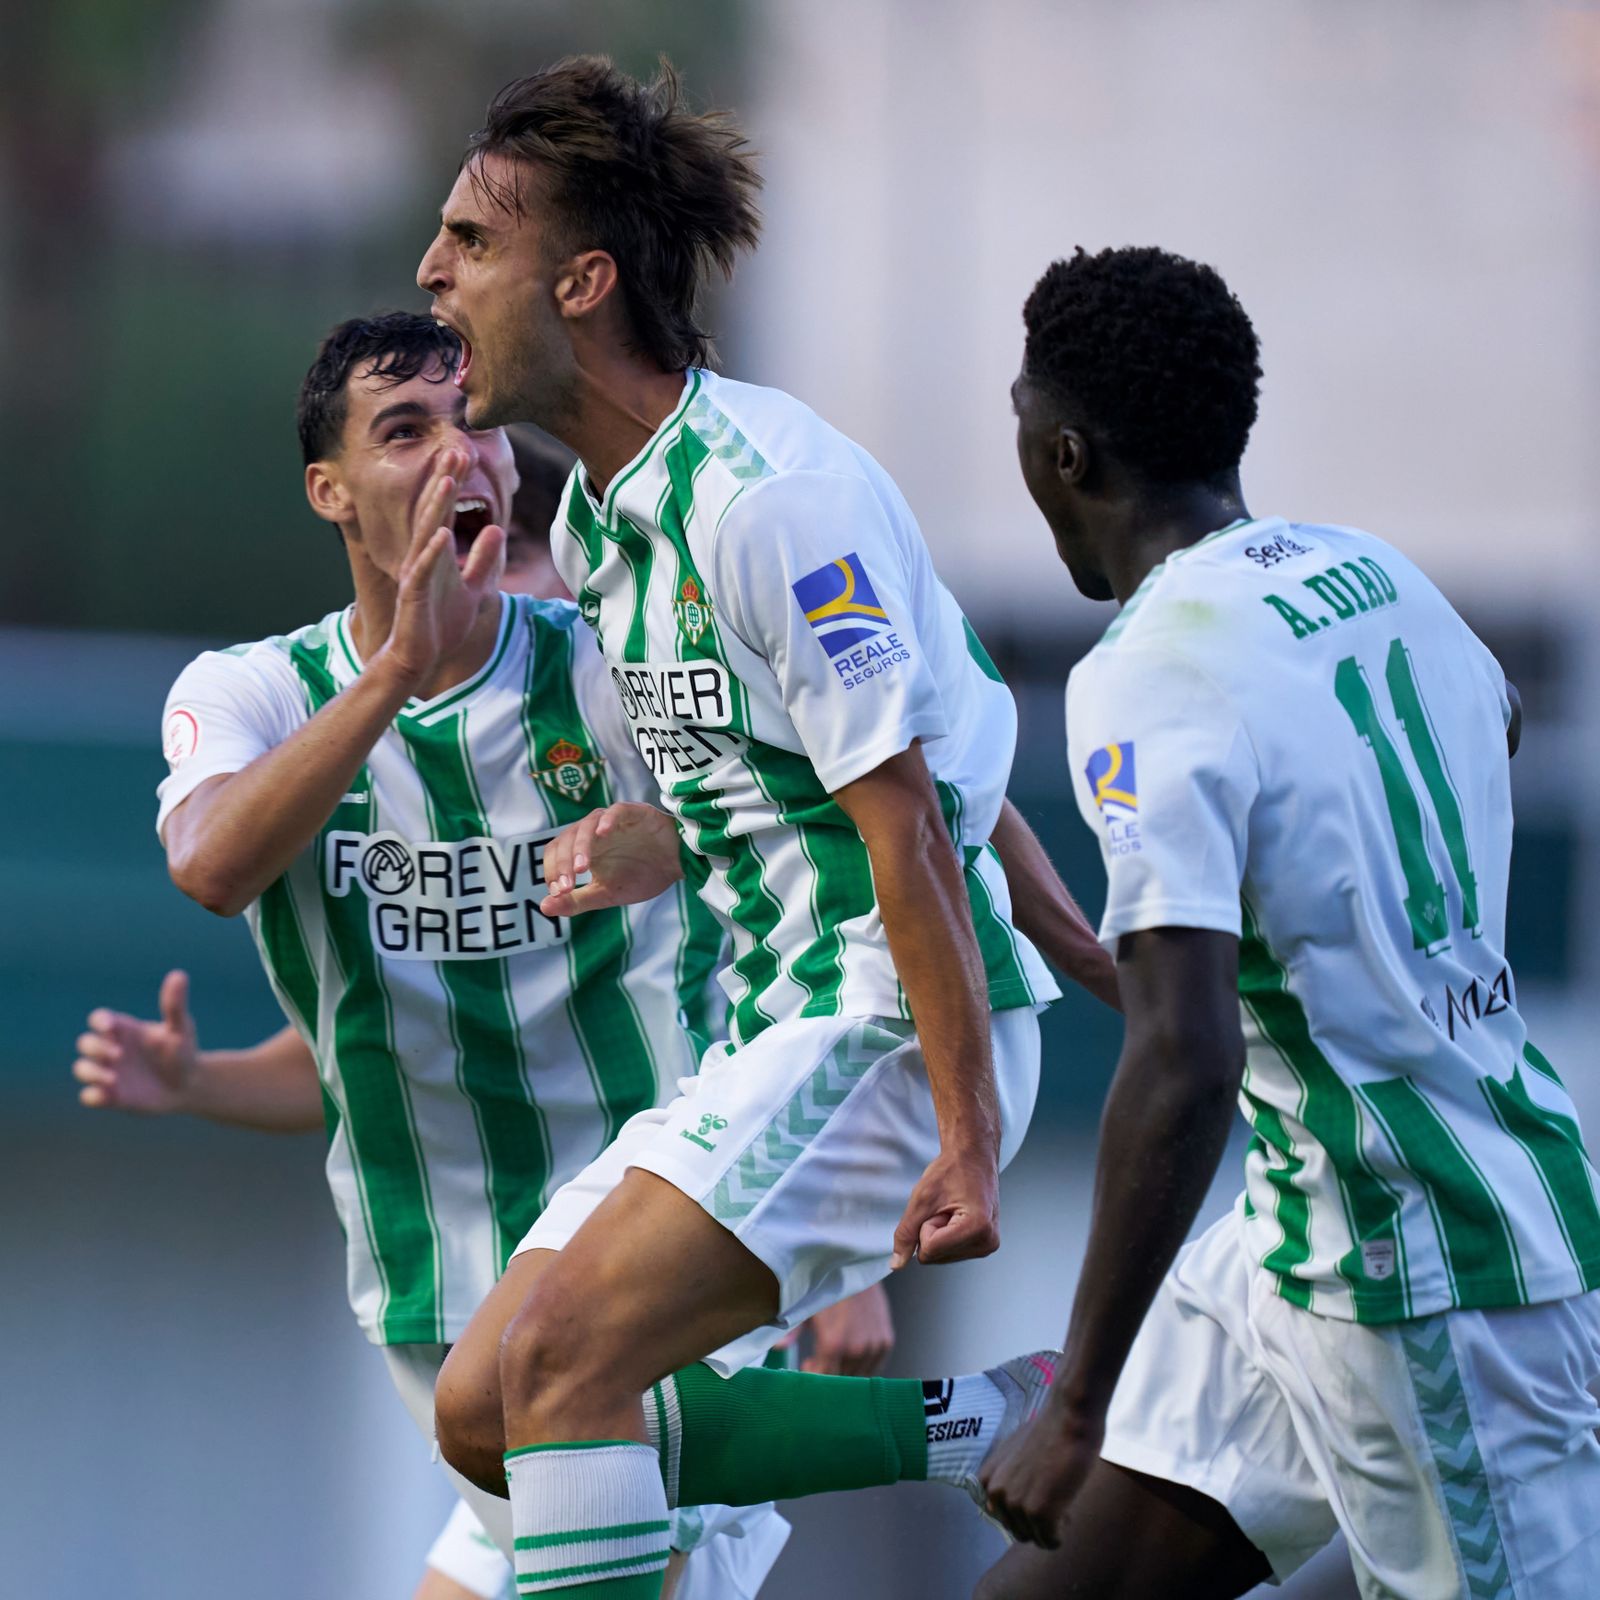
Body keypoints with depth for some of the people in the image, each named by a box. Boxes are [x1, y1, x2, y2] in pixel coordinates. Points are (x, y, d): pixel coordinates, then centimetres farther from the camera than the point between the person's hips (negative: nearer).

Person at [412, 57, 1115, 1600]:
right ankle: (1015, 1414, 7)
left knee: (562, 1356, -22)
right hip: (780, 1034, 10)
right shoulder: (596, 516, 12)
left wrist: (969, 1145, -23)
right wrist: (661, 841, 5)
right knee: (480, 1411, 4)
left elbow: (903, 821, -20)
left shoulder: (764, 493, -18)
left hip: (896, 1033, -10)